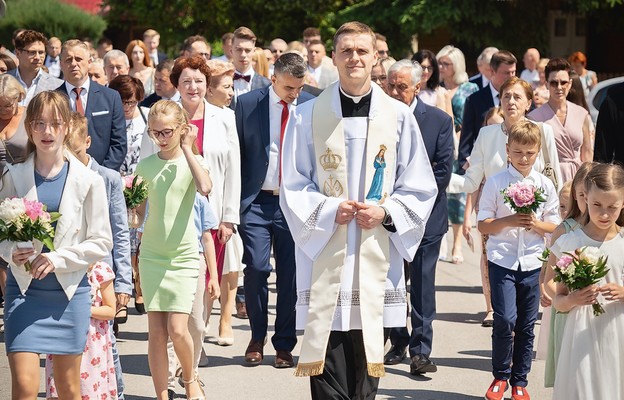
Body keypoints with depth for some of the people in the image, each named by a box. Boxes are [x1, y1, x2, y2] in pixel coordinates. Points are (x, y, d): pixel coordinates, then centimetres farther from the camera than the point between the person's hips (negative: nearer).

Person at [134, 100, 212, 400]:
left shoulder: (192, 161, -3)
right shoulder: (146, 165, 4)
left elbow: (205, 187, -26)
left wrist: (187, 149, -20)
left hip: (184, 256, -3)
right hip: (151, 255, 3)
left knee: (177, 329, -10)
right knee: (156, 330, 2)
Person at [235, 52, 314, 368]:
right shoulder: (247, 104, 0)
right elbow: (236, 153, 2)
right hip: (256, 202, -1)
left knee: (291, 275, 2)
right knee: (256, 268, -9)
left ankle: (284, 345, 15)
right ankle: (257, 337, 12)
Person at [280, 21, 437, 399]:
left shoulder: (399, 116, 5)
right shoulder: (308, 116, 4)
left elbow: (420, 187, 7)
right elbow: (293, 187, 5)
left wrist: (385, 212, -10)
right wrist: (328, 210, -12)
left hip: (377, 259, 1)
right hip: (324, 260, -1)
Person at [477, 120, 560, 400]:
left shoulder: (545, 185, 4)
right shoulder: (496, 183, -2)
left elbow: (554, 226, 8)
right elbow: (483, 225, -2)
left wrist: (536, 224, -12)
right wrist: (509, 221, -18)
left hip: (533, 262, 2)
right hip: (502, 259, -2)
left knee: (526, 325, 6)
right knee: (505, 320, -11)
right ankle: (500, 376, 8)